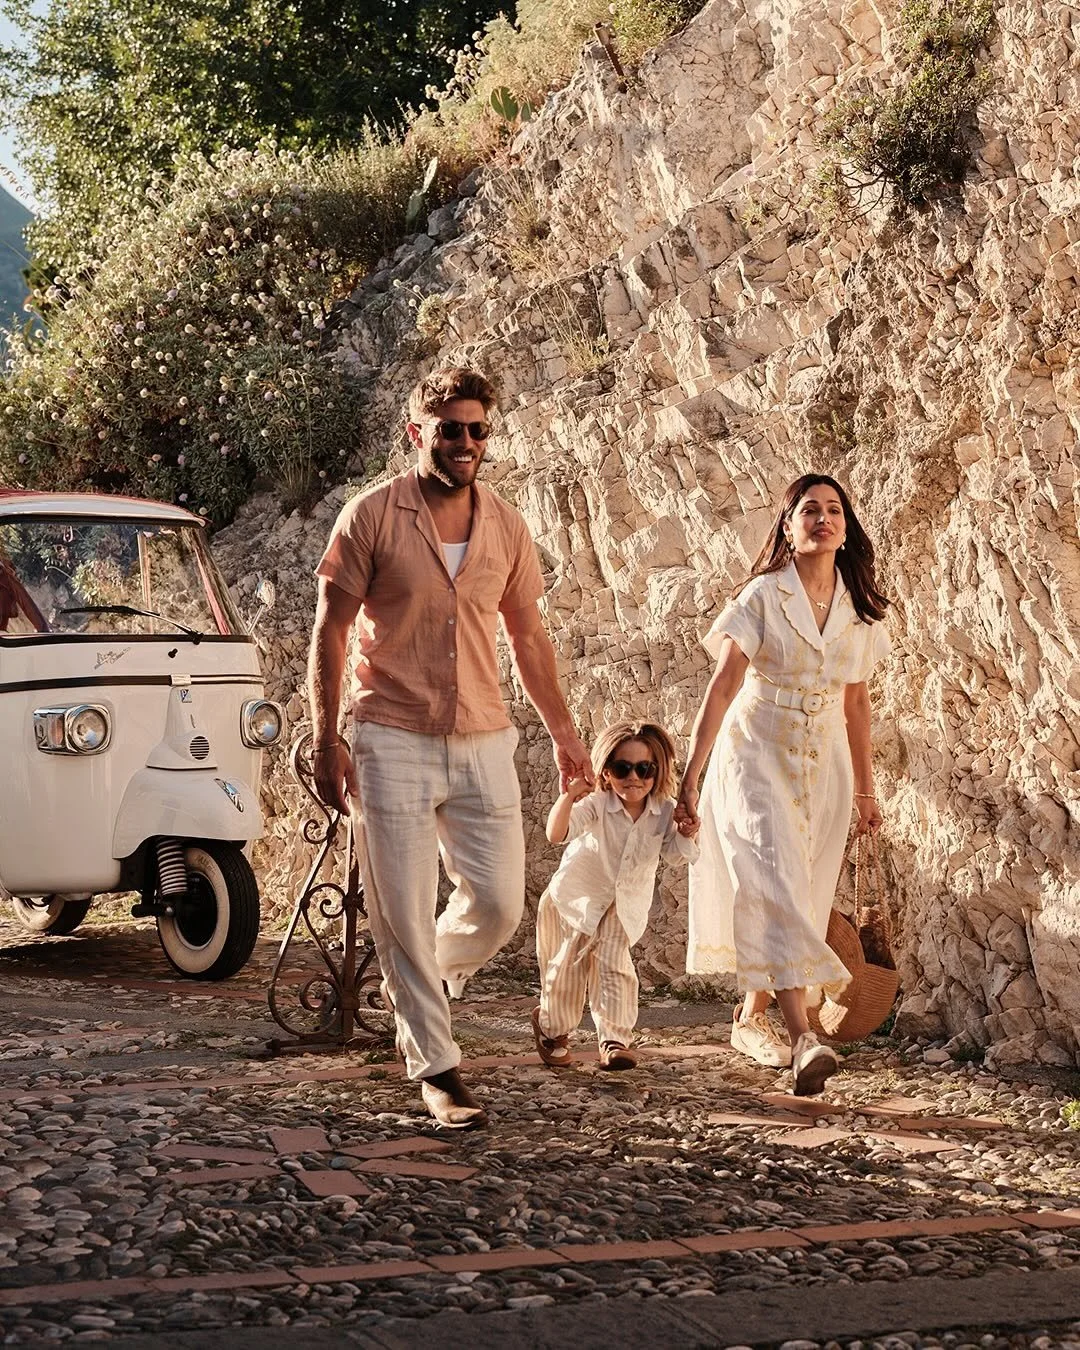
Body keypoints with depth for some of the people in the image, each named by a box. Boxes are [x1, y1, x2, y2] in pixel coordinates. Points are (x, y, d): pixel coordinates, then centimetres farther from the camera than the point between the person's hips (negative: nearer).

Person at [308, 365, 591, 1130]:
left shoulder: (506, 528, 6)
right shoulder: (373, 518, -5)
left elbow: (527, 637, 16)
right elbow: (331, 631, -2)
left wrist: (563, 732, 18)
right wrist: (326, 739, -7)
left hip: (482, 744, 4)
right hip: (393, 743, -4)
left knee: (499, 904, 0)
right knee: (404, 916, -3)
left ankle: (424, 981, 31)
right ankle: (437, 1070, 7)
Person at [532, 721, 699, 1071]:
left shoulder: (665, 810, -16)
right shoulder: (596, 805, -28)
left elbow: (674, 854, -8)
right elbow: (556, 833, -41)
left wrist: (685, 835, -29)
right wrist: (568, 798, -59)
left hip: (625, 904, 2)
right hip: (576, 895, -2)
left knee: (614, 964, -11)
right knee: (569, 965, 5)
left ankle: (614, 1038, -2)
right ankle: (552, 1027, 29)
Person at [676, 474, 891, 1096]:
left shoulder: (859, 609, 5)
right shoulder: (763, 597, -9)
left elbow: (857, 702, 14)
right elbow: (722, 688, -11)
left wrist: (866, 789, 17)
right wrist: (690, 780, -15)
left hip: (823, 766, 5)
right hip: (757, 759, -5)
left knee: (799, 898, 7)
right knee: (775, 887, -18)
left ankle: (752, 1017, 26)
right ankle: (803, 1038, -28)